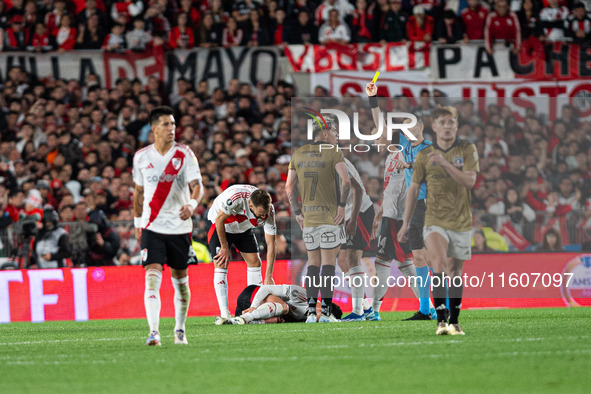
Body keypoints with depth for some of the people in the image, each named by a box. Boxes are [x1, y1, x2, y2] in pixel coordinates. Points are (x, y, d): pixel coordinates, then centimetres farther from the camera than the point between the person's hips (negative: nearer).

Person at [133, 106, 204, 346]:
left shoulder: (185, 154, -2)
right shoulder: (141, 157, 4)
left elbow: (197, 185, -11)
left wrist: (192, 204, -32)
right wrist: (137, 222, 18)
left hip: (179, 227, 0)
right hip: (152, 227, 0)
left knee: (180, 280, 10)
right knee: (152, 277, -16)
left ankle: (179, 330, 27)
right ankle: (154, 332, -23)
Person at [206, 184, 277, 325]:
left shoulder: (268, 211, -25)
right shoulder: (236, 197, -41)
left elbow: (270, 243, -19)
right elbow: (219, 220, -26)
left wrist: (269, 276, -21)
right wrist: (225, 247, -18)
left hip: (244, 228, 5)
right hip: (220, 226, -5)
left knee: (254, 262, -2)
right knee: (221, 265, -15)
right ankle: (224, 314, -21)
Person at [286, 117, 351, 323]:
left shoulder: (298, 154, 9)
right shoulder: (333, 153, -6)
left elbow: (290, 187, 8)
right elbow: (345, 181, -20)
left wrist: (297, 213, 11)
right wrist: (342, 205, -10)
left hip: (308, 218, 4)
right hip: (330, 217, -4)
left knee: (313, 263, 10)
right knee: (328, 263, -1)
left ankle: (311, 311, 1)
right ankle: (325, 312, -6)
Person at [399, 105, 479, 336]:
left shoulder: (467, 150, 0)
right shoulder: (424, 156, 3)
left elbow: (470, 181, -14)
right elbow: (414, 188, 12)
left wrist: (445, 163, -25)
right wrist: (406, 223, 12)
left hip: (461, 221, 1)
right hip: (435, 220, -1)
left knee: (455, 271, 8)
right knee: (439, 264, -22)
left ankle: (454, 321, 22)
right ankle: (441, 319, -25)